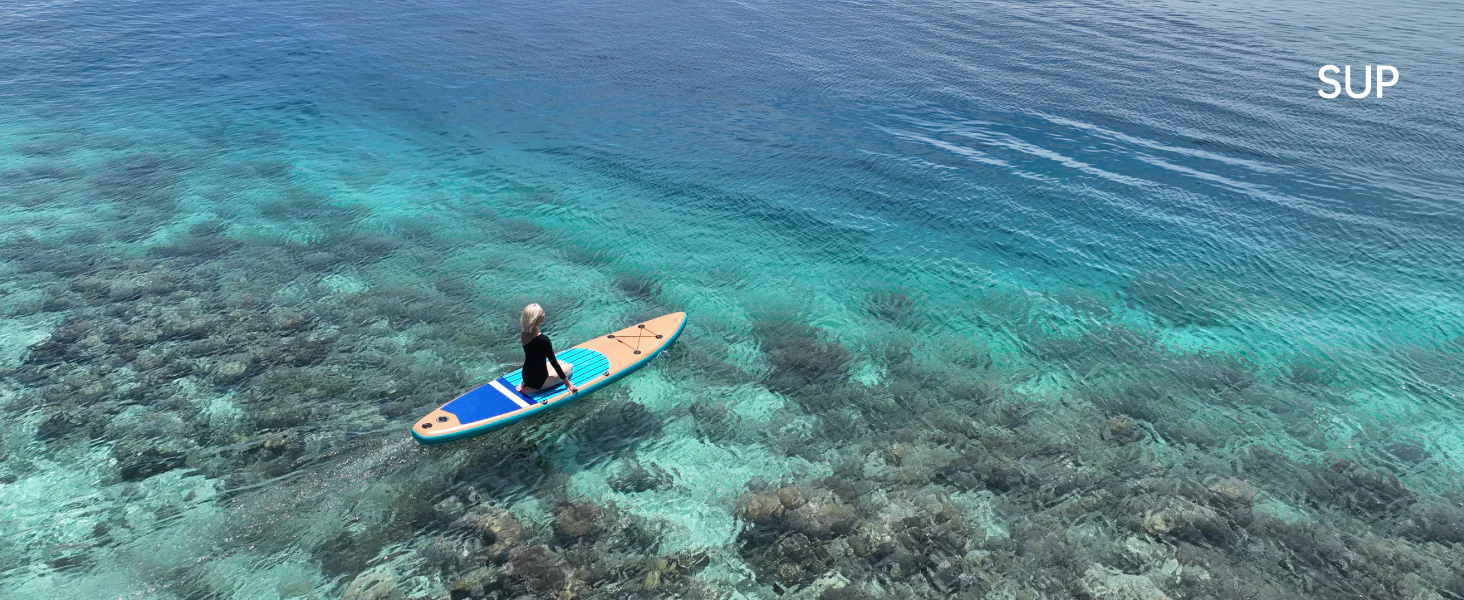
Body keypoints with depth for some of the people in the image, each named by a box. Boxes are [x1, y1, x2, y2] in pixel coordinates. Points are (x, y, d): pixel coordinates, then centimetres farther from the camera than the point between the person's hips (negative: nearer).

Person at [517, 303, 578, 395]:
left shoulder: (523, 334, -6)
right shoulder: (543, 340, -27)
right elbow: (553, 362, -18)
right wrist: (568, 383, -11)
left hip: (526, 376, 7)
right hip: (539, 380, -7)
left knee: (560, 362, 30)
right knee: (569, 367, 18)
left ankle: (525, 383, 10)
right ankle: (535, 388, -2)